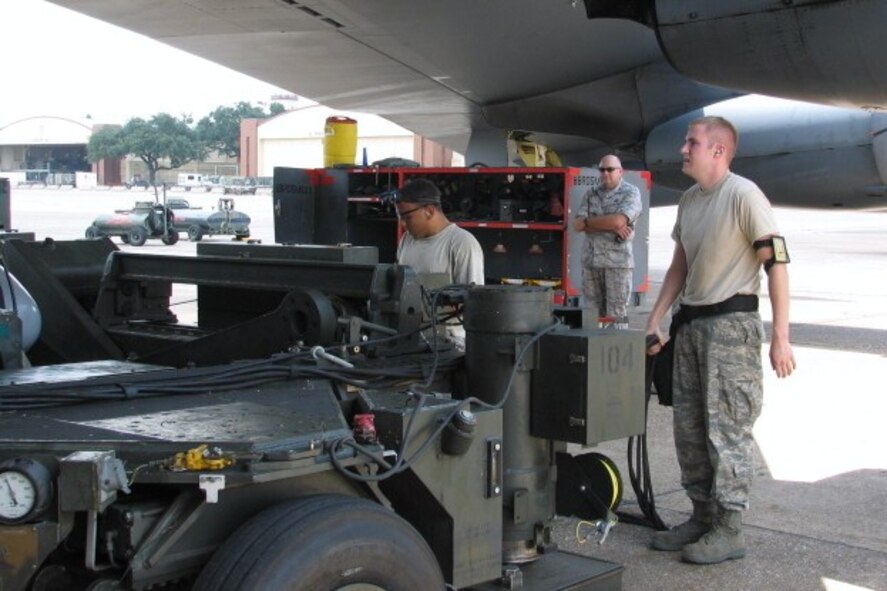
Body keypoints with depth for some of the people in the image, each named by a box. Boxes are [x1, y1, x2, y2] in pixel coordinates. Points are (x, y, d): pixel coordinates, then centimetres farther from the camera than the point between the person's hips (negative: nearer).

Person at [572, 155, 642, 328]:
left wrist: (588, 221, -4)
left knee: (616, 313, -3)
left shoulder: (631, 192, -1)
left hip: (618, 260, -4)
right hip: (590, 259, 4)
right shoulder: (591, 194, 12)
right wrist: (610, 227, -10)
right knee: (592, 312, 7)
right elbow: (577, 225, 0)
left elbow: (618, 221, -17)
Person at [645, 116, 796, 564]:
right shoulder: (689, 200, 12)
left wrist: (780, 337, -18)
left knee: (727, 428, -4)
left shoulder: (743, 195, -13)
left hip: (731, 323, -8)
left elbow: (776, 262, -15)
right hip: (690, 324, 8)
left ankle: (729, 530, 4)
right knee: (689, 427, 11)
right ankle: (702, 515, 23)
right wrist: (653, 322, 16)